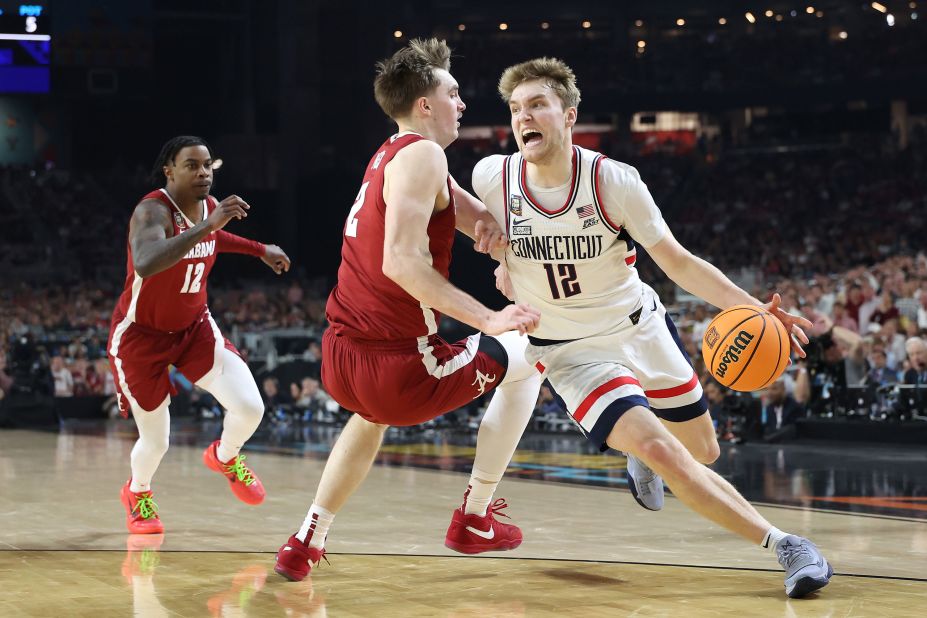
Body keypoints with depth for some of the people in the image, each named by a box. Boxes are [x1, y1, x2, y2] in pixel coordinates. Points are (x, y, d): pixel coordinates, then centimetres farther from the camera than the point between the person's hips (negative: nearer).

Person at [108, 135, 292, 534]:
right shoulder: (152, 211, -27)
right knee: (156, 442, 4)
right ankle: (137, 493, 40)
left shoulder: (211, 207, -5)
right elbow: (145, 265, -50)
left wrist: (260, 250, 18)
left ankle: (224, 458, 21)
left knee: (250, 407, -14)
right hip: (141, 334, -5)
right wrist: (207, 225, -53)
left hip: (194, 326, 5)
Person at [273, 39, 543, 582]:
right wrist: (488, 320, -26)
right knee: (526, 358, 14)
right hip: (399, 369, -9)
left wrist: (493, 227, -7)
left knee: (373, 411, 43)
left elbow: (478, 217, 17)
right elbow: (401, 261, -26)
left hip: (338, 363, 9)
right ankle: (475, 520, 18)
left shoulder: (389, 156, 16)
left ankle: (307, 542, 34)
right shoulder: (422, 155, -13)